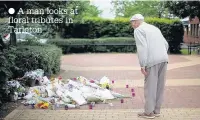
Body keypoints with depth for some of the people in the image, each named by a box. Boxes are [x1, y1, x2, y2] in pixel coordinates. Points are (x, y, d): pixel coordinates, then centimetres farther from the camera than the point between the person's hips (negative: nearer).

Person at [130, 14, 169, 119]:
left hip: (152, 61, -7)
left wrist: (142, 65, -13)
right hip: (164, 59, 8)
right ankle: (156, 110, 20)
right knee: (159, 86, 12)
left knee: (150, 87, 1)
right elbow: (166, 44, 21)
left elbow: (142, 48, -13)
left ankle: (149, 112, 7)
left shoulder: (138, 30, 0)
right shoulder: (154, 28, 23)